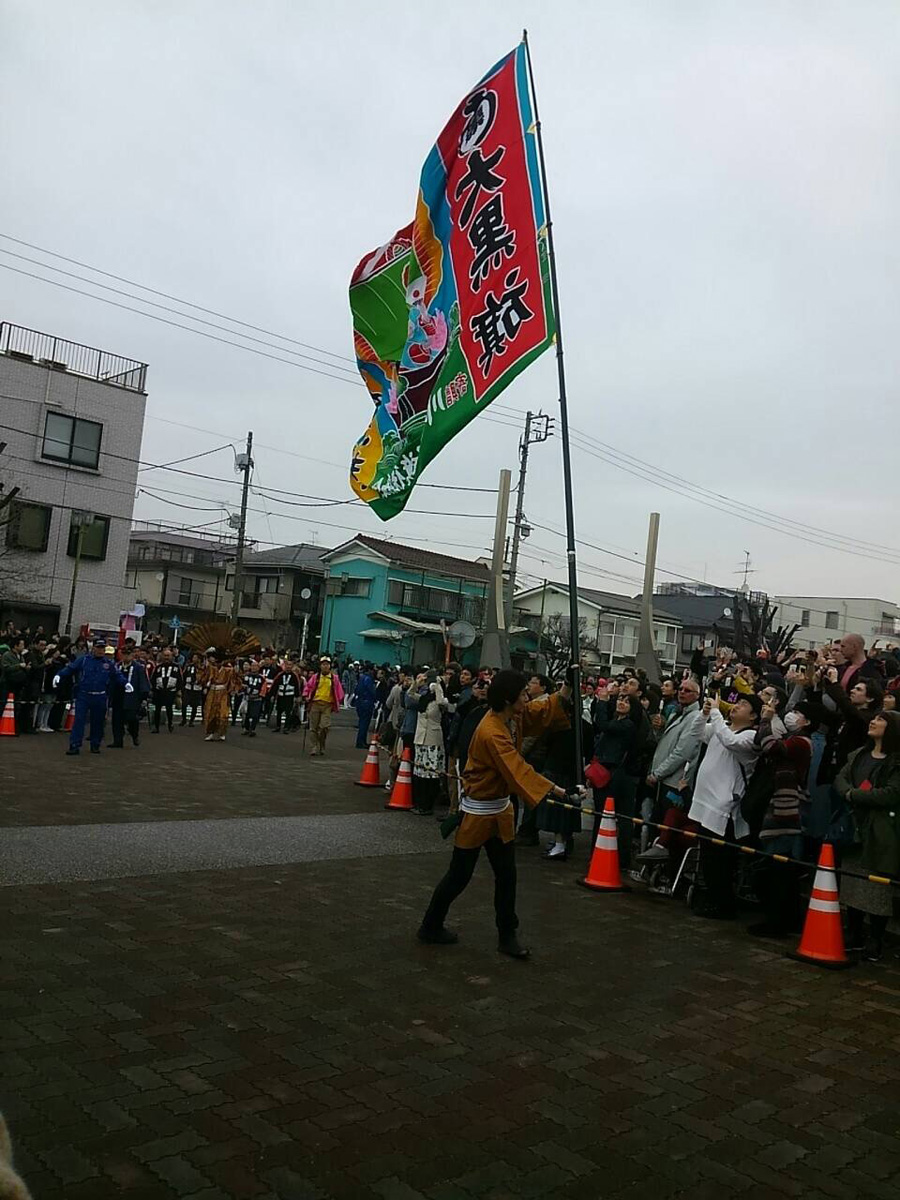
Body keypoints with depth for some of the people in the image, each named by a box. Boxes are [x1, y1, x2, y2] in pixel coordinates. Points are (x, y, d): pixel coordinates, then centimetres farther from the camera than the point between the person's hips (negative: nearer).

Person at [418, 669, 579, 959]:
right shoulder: (491, 733, -30)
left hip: (500, 807, 8)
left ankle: (507, 935, 22)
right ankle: (430, 926, 26)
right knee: (459, 875, 6)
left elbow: (549, 711, 4)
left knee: (506, 874, 11)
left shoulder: (516, 716, -5)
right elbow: (519, 772, -35)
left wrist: (568, 685, -12)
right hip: (477, 810, -8)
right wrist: (561, 793, -38)